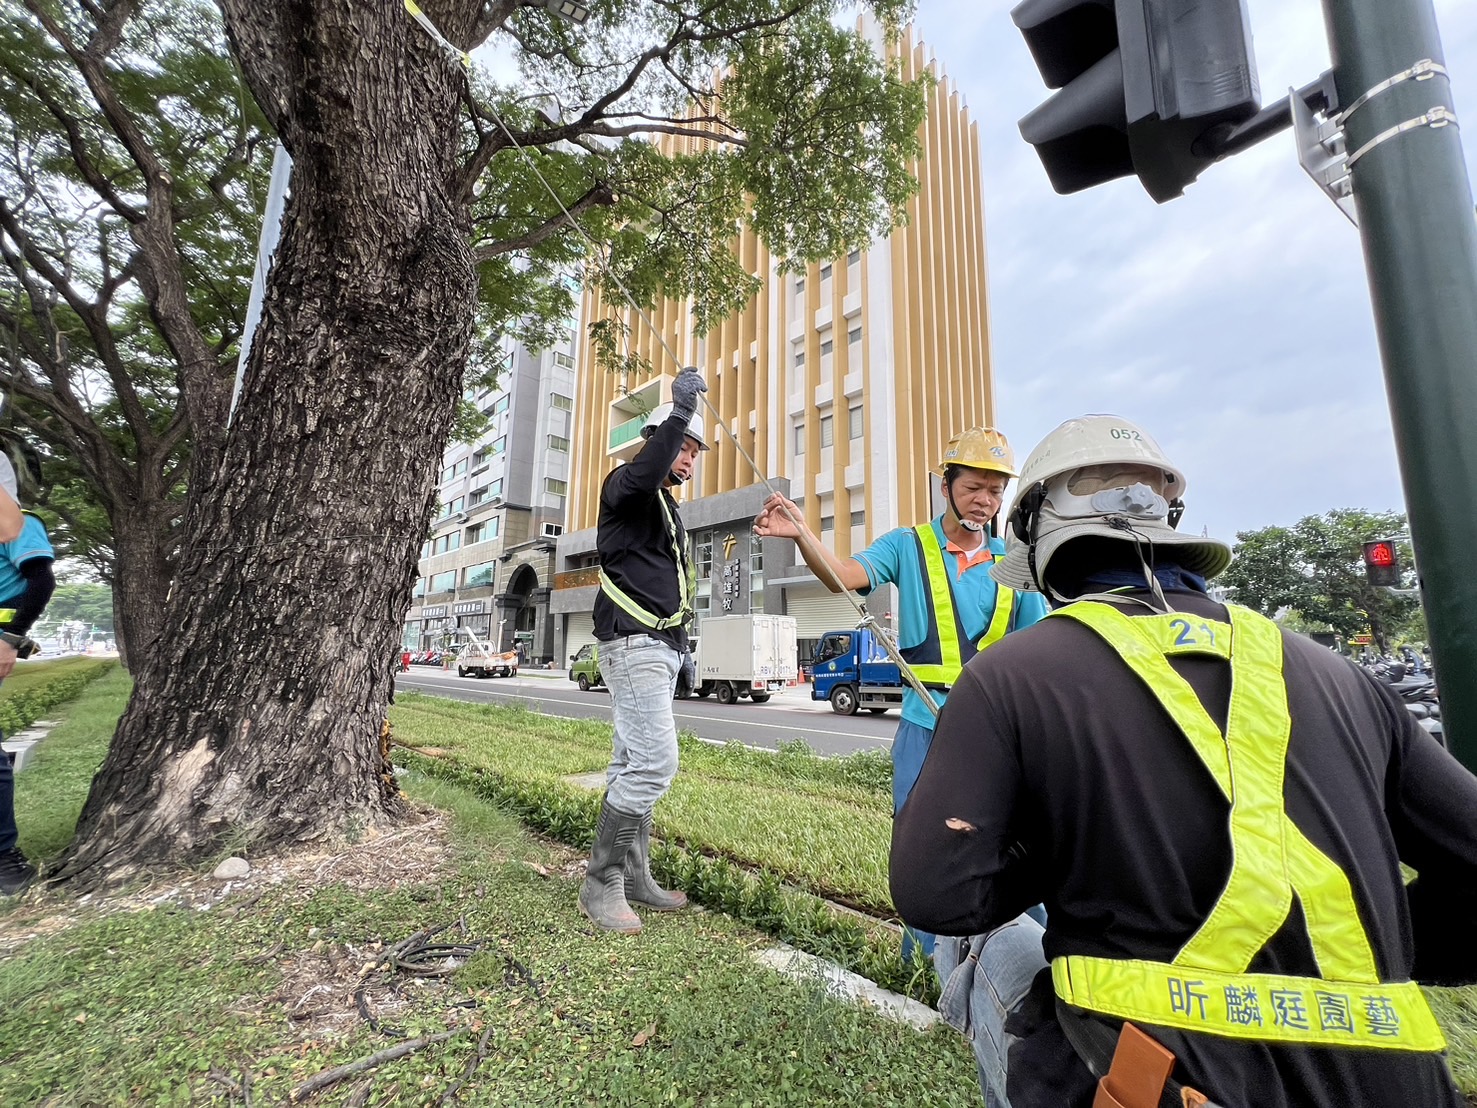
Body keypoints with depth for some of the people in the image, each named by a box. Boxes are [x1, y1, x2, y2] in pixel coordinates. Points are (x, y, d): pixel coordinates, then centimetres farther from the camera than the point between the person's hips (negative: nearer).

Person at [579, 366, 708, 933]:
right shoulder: (625, 487, -3)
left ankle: (633, 877, 19)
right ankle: (600, 883, -1)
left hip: (660, 648, 9)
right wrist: (680, 412, -33)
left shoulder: (667, 509, 24)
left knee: (635, 765, 11)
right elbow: (642, 473, -31)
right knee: (655, 762, -14)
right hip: (634, 645, -9)